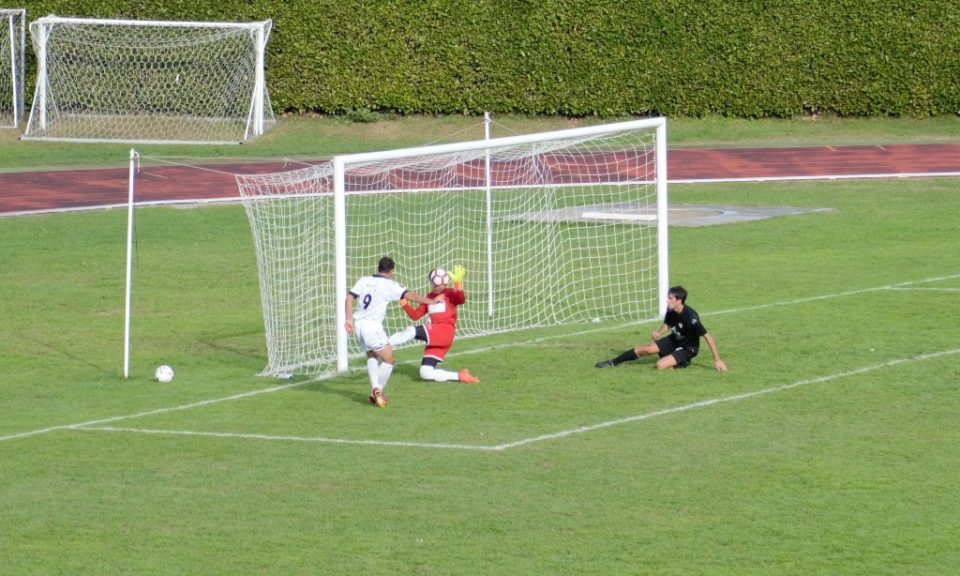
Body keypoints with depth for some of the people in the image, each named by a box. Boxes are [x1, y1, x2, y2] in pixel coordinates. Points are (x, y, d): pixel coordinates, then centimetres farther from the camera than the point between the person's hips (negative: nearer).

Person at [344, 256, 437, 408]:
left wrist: (349, 319, 2)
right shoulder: (389, 285, -1)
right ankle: (378, 392, 3)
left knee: (372, 356, 24)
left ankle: (375, 388, 8)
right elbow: (410, 295, 0)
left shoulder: (364, 281, 12)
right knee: (388, 359, 7)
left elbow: (349, 298, 3)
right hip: (372, 325, -6)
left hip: (358, 323, 6)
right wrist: (430, 301, 13)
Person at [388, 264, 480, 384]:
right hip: (433, 338, 8)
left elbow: (461, 299, -21)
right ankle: (460, 376, 6)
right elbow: (415, 316, 17)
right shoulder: (430, 297, 20)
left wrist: (458, 285, -39)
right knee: (425, 373, 0)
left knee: (412, 331, -26)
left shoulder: (450, 294, 2)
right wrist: (404, 304, 1)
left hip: (445, 333, -8)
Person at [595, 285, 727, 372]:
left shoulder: (690, 317, -33)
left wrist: (717, 360, -28)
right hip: (674, 340, 7)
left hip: (687, 348, -7)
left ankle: (682, 362, 1)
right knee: (645, 349, -5)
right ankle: (612, 362, 9)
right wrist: (659, 333, -11)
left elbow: (707, 337, -29)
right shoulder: (670, 311, -11)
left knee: (660, 365, -26)